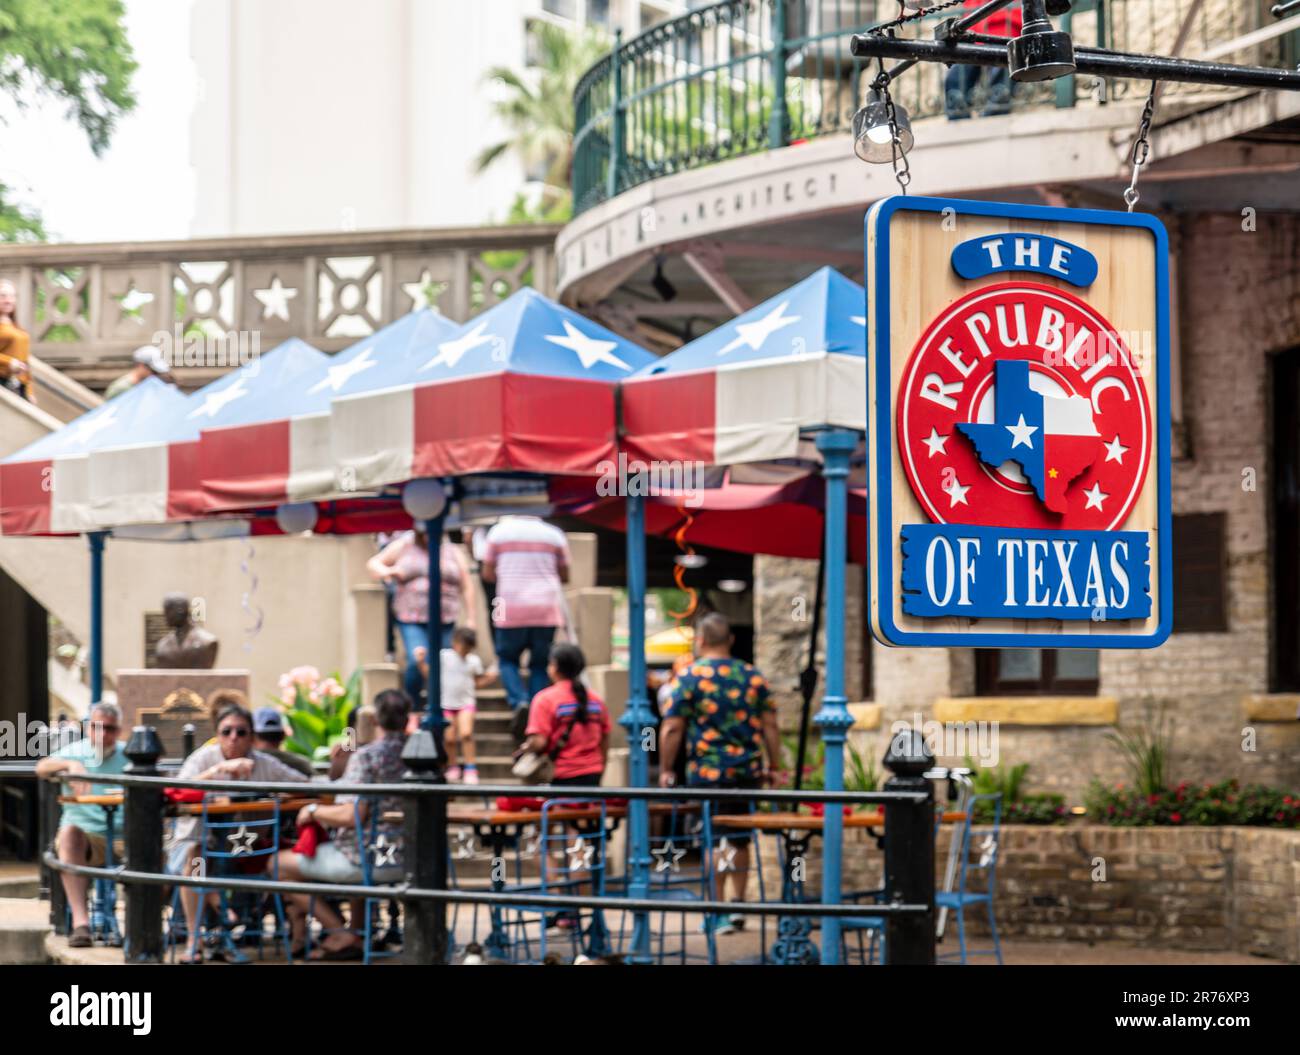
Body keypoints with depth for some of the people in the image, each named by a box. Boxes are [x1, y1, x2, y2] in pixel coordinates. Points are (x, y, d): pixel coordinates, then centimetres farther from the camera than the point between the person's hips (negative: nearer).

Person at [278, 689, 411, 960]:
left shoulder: (366, 756, -16)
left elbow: (351, 816, -23)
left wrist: (313, 811, -6)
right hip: (406, 860, 8)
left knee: (281, 864, 5)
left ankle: (342, 935, 1)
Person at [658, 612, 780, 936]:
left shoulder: (689, 677, -6)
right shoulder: (753, 677, 6)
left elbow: (672, 728, -8)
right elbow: (769, 726, 6)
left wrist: (666, 769, 0)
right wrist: (773, 767, 13)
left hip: (707, 774, -4)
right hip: (748, 772, 4)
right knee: (740, 841, 17)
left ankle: (718, 914, 1)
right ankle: (737, 905, 21)